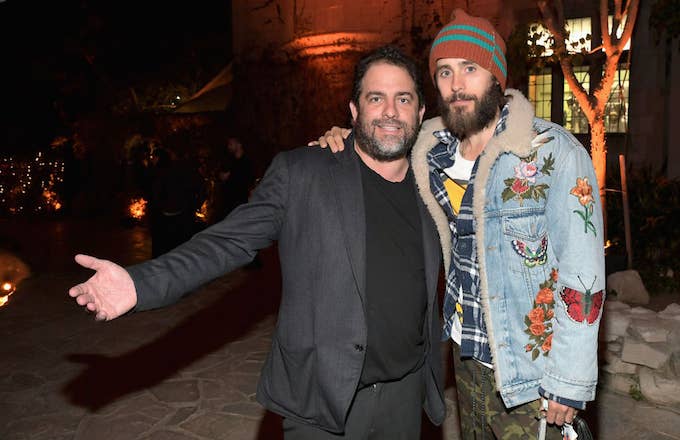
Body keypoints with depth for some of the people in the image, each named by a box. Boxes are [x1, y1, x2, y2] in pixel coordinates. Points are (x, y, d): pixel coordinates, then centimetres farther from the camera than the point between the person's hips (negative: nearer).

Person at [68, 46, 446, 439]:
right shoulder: (300, 173, -8)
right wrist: (141, 284, -23)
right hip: (323, 395, -3)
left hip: (406, 392, 4)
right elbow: (231, 241, -11)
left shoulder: (428, 189, 4)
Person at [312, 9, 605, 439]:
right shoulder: (430, 150, 0)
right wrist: (343, 141, 0)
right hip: (466, 354, 5)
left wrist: (569, 382, -15)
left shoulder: (555, 152, -15)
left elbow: (582, 274, -16)